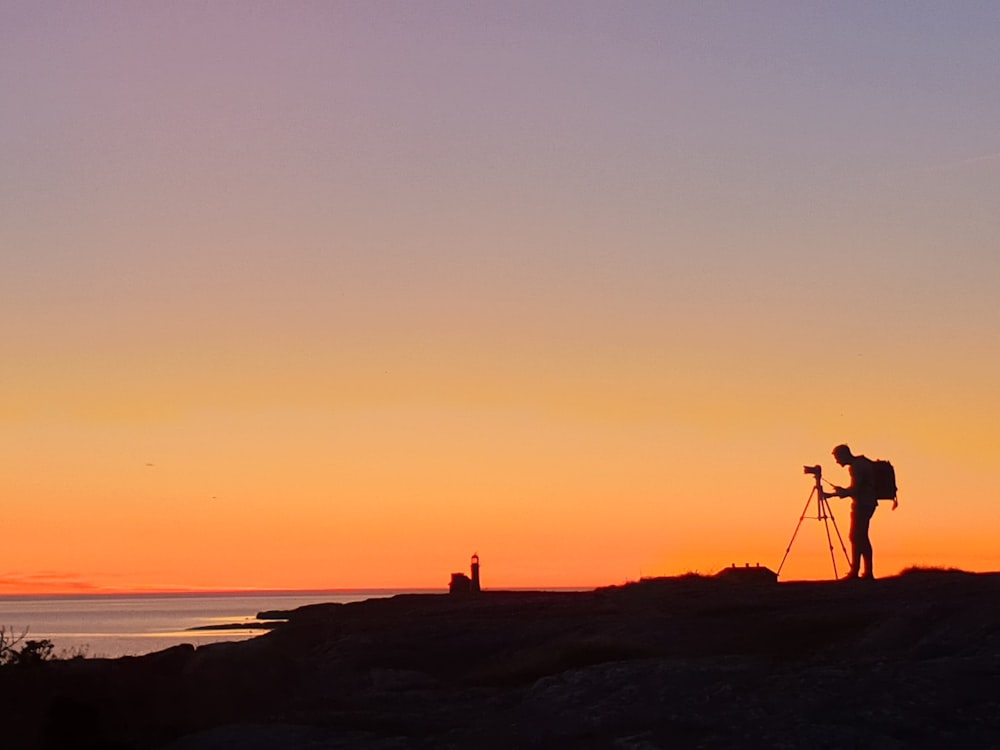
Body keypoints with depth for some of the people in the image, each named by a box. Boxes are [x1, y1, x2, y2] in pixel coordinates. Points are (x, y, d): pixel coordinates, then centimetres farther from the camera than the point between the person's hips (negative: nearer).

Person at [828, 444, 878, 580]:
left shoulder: (856, 467, -15)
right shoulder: (863, 463, 16)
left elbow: (854, 490, -19)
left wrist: (835, 493, -10)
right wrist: (842, 491, 16)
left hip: (861, 505, -10)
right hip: (868, 504, 10)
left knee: (856, 537, -10)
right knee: (862, 538, 11)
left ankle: (855, 571, -14)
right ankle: (868, 572, 10)